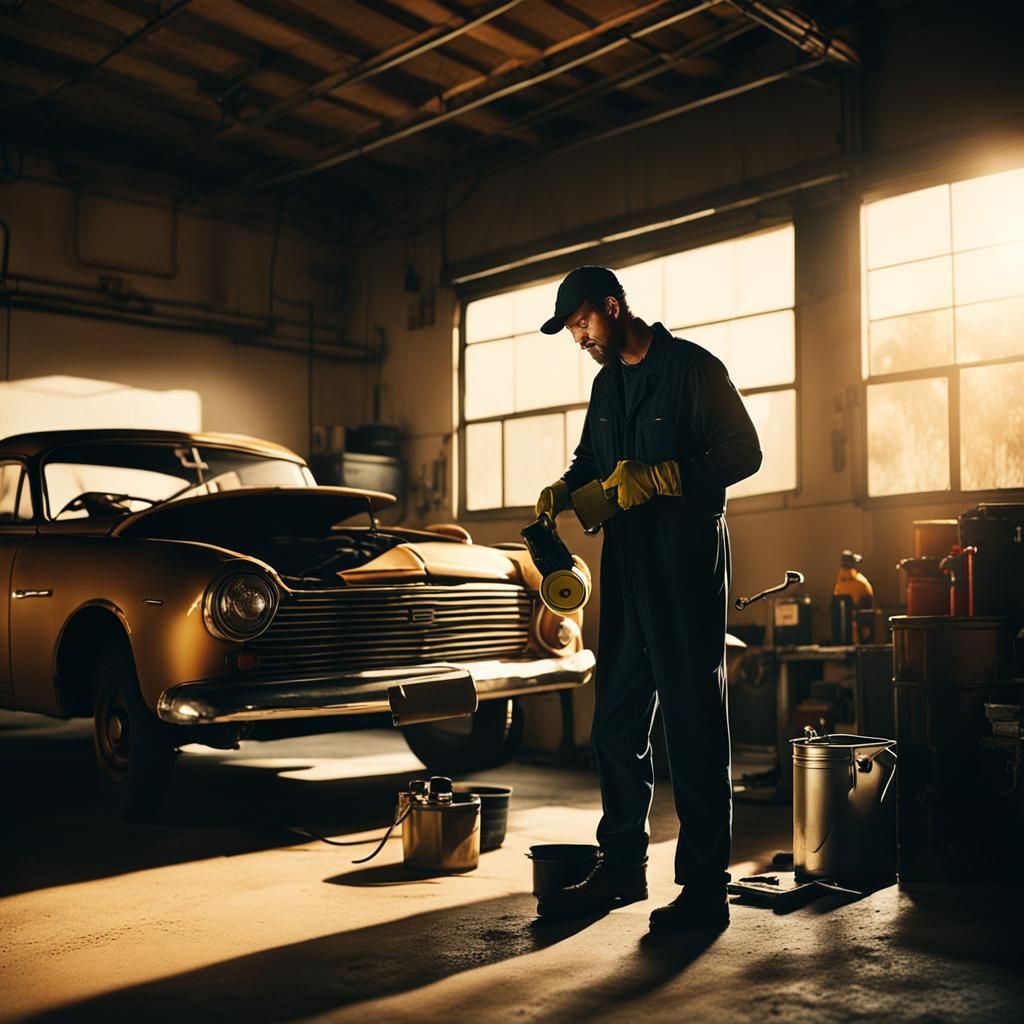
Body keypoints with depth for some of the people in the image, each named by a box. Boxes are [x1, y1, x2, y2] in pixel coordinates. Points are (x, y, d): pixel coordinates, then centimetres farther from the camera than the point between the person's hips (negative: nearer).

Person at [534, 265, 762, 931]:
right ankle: (622, 867, 22)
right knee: (616, 720, 10)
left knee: (693, 724, -3)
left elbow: (743, 452, -12)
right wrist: (563, 491, 5)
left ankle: (706, 885, 5)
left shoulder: (692, 367, -6)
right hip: (626, 565, 8)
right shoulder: (607, 384, 18)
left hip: (687, 565, -8)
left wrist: (657, 478, -20)